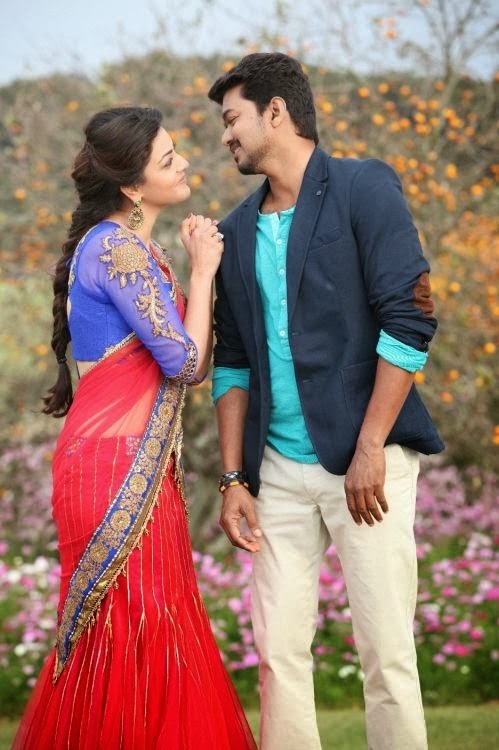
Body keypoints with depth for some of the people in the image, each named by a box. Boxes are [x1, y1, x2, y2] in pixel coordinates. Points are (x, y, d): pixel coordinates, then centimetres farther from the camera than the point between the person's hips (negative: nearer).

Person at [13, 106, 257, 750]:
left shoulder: (135, 249, 16)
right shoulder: (117, 247, -14)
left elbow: (195, 365, 14)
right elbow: (186, 360, -16)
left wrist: (201, 269, 10)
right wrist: (201, 271, -6)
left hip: (140, 469, 10)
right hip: (117, 471, -10)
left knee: (134, 637, 13)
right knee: (132, 637, -5)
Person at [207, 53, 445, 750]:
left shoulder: (363, 188, -3)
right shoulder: (237, 232, 15)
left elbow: (409, 320, -10)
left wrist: (369, 450, -14)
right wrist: (233, 479, 10)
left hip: (362, 461, -6)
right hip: (280, 469, 6)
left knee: (387, 653, -5)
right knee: (278, 652, 5)